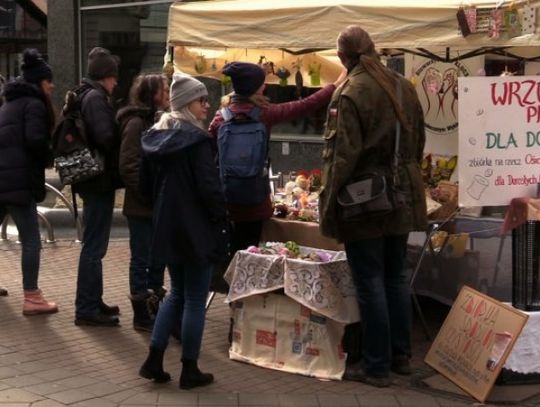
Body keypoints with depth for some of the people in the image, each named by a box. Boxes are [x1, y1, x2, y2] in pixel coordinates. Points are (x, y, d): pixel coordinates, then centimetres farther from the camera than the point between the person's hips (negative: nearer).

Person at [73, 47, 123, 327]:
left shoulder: (85, 95, 14)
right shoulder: (96, 97, -15)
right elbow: (106, 137, -25)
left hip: (93, 178, 10)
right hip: (100, 178, -10)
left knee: (94, 244, 17)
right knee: (94, 246, -4)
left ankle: (92, 302, 26)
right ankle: (87, 309, 1)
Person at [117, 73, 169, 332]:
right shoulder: (136, 124, -13)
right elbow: (129, 167, -18)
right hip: (142, 206, -8)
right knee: (142, 259, 1)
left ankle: (154, 309, 24)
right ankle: (142, 315, 10)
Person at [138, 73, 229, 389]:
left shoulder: (156, 136, 8)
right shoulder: (196, 138, -16)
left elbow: (147, 183, 15)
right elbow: (209, 187, -20)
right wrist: (222, 219, -8)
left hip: (167, 226, 8)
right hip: (196, 227, -8)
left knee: (177, 293, 19)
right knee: (195, 299, 2)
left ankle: (154, 361, 15)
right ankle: (190, 370, 9)